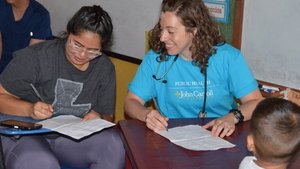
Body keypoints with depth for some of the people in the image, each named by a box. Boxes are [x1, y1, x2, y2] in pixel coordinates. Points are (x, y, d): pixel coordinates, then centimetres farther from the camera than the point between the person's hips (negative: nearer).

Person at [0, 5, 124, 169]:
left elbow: (108, 116, 10)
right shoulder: (35, 57, -10)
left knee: (114, 146, -25)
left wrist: (99, 119, -14)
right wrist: (29, 109, -24)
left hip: (76, 137, 5)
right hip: (28, 134, -4)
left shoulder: (105, 68, 3)